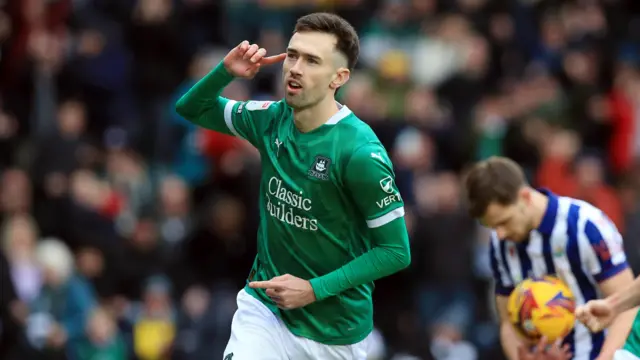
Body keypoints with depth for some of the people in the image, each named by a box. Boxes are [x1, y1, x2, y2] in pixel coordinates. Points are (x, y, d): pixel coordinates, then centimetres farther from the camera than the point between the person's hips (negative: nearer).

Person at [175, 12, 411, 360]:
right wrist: (226, 71, -8)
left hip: (337, 331, -3)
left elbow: (396, 252, -16)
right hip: (265, 306, 3)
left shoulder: (360, 152, -20)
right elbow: (191, 109, 13)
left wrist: (314, 289, -20)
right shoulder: (272, 119, -3)